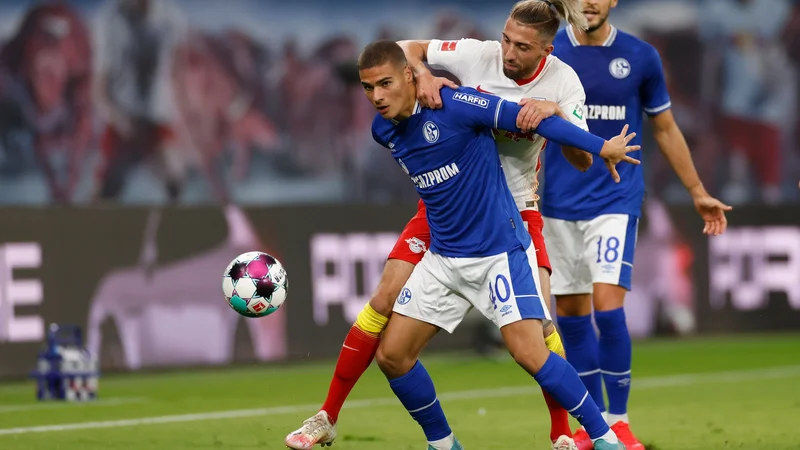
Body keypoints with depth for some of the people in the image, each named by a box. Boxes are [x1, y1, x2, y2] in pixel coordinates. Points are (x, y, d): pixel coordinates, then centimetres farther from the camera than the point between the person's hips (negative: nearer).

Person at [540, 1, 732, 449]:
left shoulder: (640, 57, 0)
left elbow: (666, 129, 12)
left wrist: (698, 193, 15)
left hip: (616, 199, -2)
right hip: (560, 203, 2)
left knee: (608, 306, -15)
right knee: (570, 311, 5)